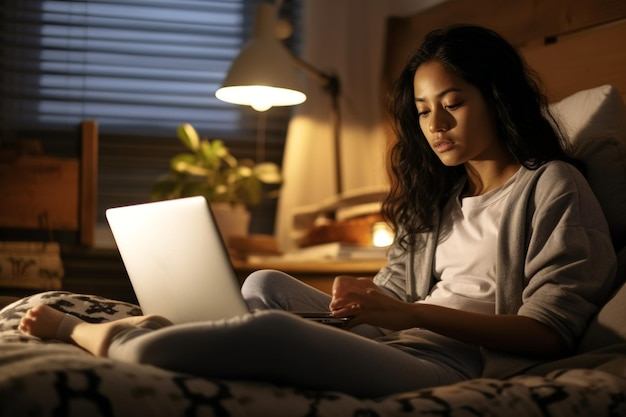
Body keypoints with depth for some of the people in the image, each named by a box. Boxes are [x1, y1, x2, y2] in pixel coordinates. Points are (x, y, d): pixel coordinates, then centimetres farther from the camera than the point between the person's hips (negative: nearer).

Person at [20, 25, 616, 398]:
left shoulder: (552, 187, 2)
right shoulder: (439, 197, 26)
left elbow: (549, 331, -9)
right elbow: (393, 291, 17)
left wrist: (410, 313, -19)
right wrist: (359, 301, -8)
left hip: (454, 363, -8)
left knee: (269, 327, -26)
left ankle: (79, 332, -9)